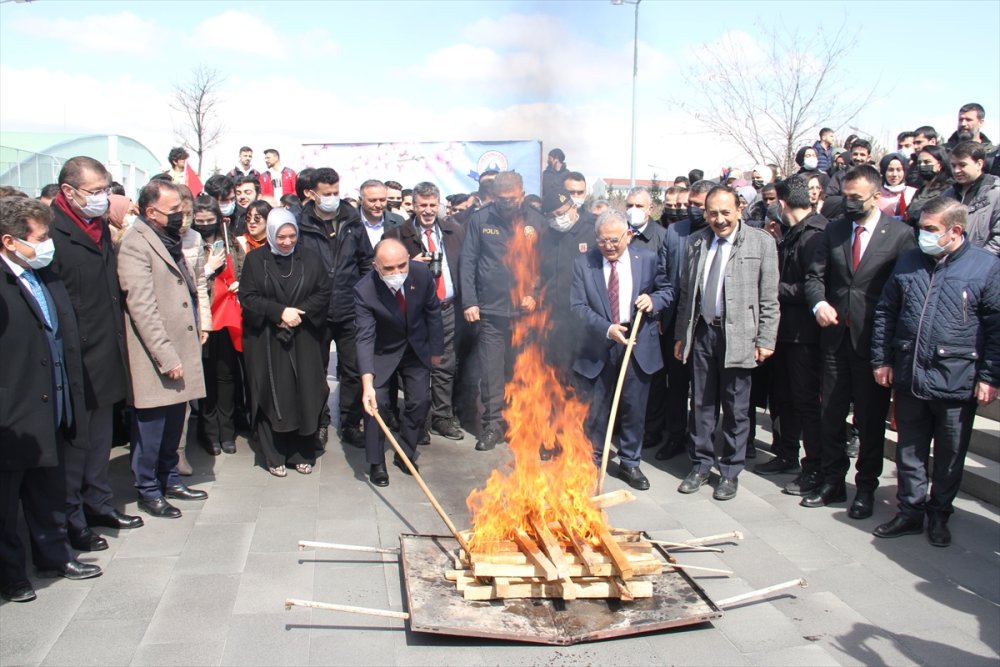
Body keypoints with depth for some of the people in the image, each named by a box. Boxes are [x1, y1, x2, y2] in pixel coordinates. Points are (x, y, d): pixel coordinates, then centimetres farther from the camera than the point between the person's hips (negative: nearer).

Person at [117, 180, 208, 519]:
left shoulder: (170, 240, 15)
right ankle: (148, 490, 16)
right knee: (151, 425, 3)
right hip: (155, 356, -8)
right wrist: (166, 356, -21)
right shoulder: (135, 245, -14)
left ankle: (169, 478, 30)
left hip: (181, 348, 8)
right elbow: (141, 307, -19)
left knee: (174, 421, 16)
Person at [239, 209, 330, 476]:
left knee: (305, 396, 3)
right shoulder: (255, 260, 1)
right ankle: (274, 456, 11)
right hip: (266, 342, -1)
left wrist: (300, 312, -12)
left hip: (304, 342, 2)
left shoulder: (310, 258, 5)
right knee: (272, 397, 1)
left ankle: (303, 454, 14)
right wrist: (280, 311, -16)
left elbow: (323, 293, 2)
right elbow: (248, 297, -5)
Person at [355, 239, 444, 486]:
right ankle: (376, 463, 8)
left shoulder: (422, 273, -24)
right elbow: (365, 338, -34)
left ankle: (405, 454, 24)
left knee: (420, 401, 4)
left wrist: (436, 350, 2)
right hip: (382, 352, -3)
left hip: (417, 348, 3)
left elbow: (432, 311, -6)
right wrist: (367, 384, -43)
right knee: (375, 403, -9)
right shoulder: (364, 290, -32)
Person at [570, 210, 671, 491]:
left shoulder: (648, 258, 0)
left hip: (638, 344, 1)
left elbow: (666, 290, 11)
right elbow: (577, 306, -9)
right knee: (595, 408, 7)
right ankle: (591, 461, 24)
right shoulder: (583, 263, -4)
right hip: (597, 346, -1)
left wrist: (653, 300, -12)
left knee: (634, 407, 9)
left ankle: (629, 463, 25)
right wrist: (607, 329, -22)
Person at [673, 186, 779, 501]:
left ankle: (730, 471, 19)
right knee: (701, 404, 11)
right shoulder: (695, 242, 9)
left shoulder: (761, 242, -2)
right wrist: (680, 335, 10)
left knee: (736, 409, 5)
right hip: (701, 333, 3)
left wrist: (765, 340, -8)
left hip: (737, 335, -3)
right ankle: (700, 465, 25)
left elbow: (769, 298, -3)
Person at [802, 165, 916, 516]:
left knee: (870, 419, 7)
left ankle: (866, 488, 22)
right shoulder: (834, 229, 7)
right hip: (836, 336, 4)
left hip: (873, 340, -4)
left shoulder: (900, 234, -6)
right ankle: (832, 481, 25)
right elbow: (814, 275, 8)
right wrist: (819, 303, -12)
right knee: (831, 415, 11)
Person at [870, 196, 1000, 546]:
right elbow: (885, 313, 10)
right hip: (908, 377, 3)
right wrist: (881, 359, 5)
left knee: (950, 455, 11)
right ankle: (910, 512, 25)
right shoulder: (908, 262, 5)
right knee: (910, 450, 12)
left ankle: (939, 515, 27)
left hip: (957, 382, -3)